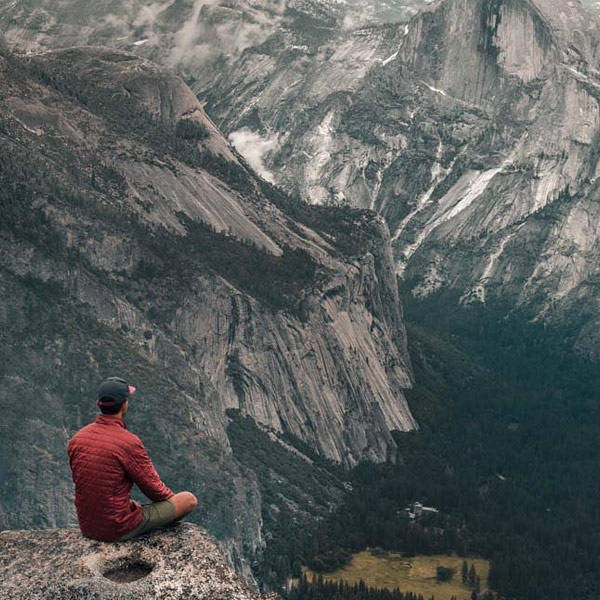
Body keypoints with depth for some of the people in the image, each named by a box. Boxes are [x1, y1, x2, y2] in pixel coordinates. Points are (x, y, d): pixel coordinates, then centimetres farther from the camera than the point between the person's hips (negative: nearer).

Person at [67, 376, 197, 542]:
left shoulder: (76, 439, -3)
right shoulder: (129, 443, -22)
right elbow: (154, 489, -11)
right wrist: (171, 497, 13)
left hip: (87, 527, 7)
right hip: (120, 530, -7)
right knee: (189, 500, 8)